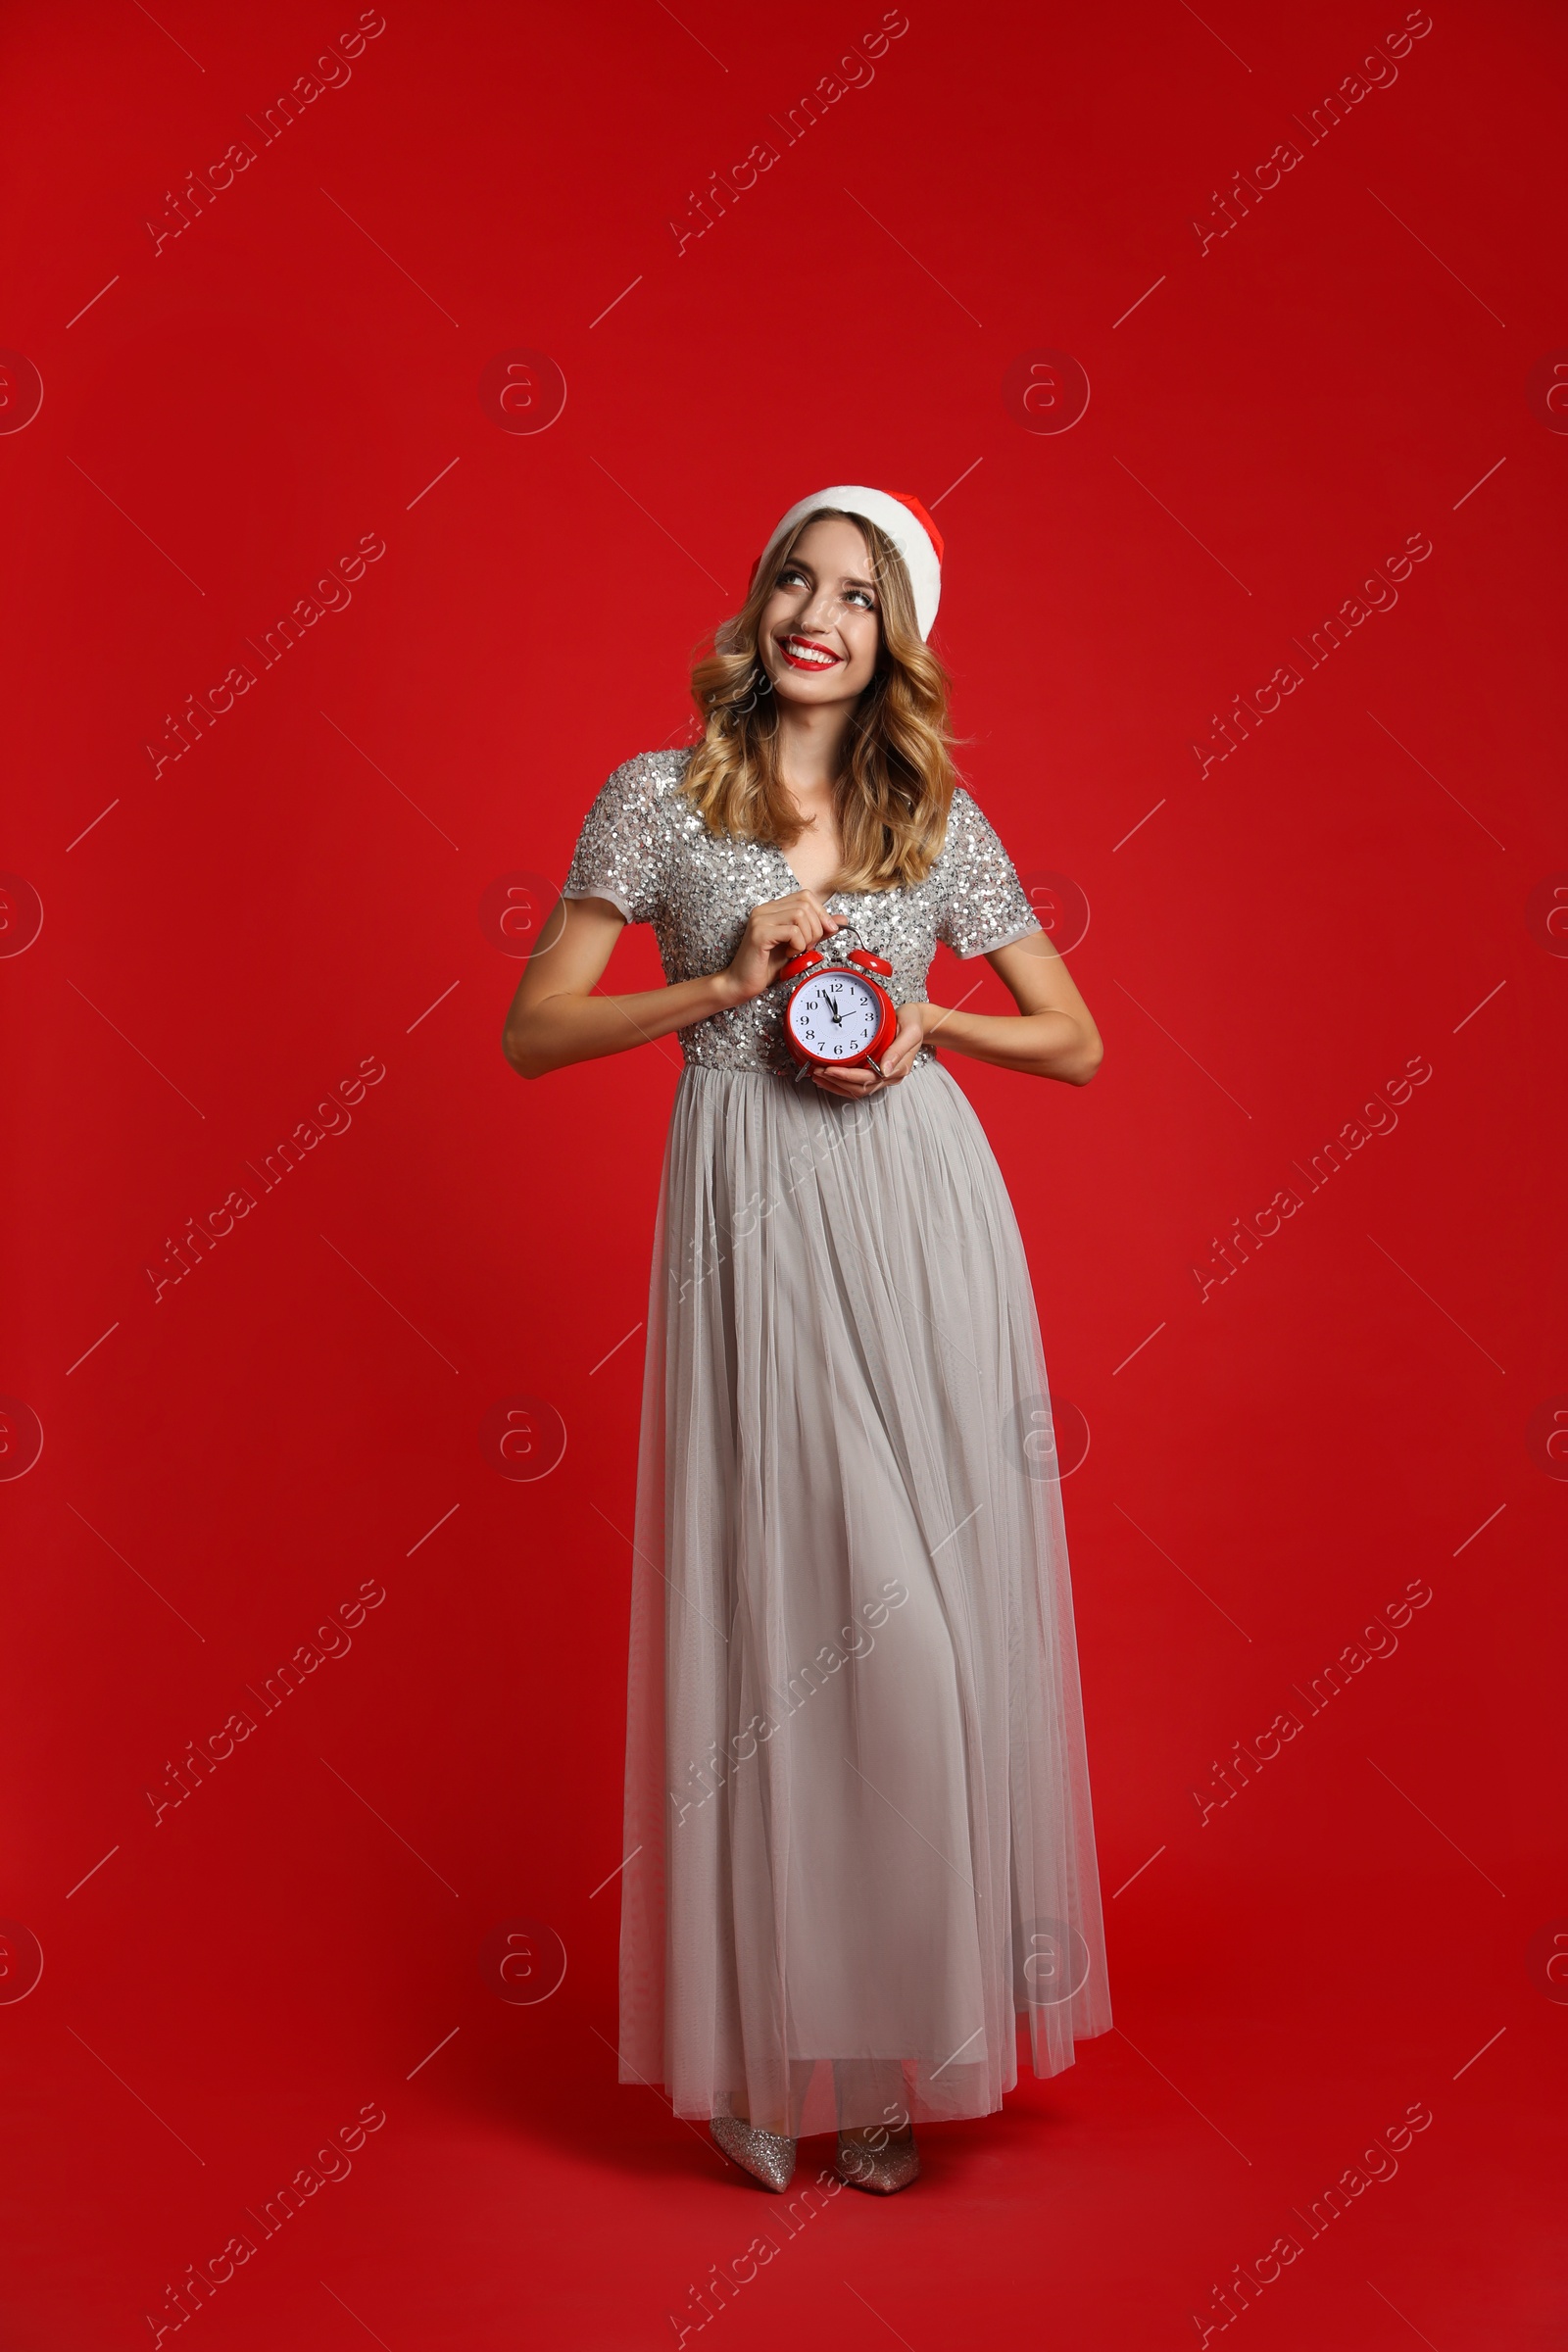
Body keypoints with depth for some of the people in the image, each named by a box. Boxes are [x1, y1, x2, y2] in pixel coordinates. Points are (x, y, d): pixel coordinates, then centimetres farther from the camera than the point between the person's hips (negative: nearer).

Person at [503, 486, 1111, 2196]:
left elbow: (1077, 1044, 13)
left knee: (924, 1614, 2)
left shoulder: (941, 819, 9)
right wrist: (724, 986, -8)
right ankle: (764, 2048, 19)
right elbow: (532, 1032, 3)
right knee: (763, 1607, 2)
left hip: (921, 1224, 2)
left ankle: (904, 2041, 19)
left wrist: (928, 1023, -4)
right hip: (749, 1226, -1)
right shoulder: (661, 796, 5)